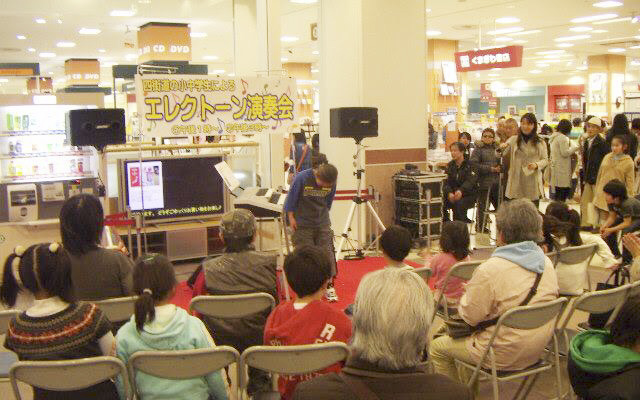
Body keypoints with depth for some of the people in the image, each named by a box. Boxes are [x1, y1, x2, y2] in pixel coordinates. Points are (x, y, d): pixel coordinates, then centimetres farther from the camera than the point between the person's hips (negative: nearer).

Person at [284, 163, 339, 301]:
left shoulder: (331, 183, -7)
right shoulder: (302, 178, -18)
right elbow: (291, 198, -8)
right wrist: (291, 217, -5)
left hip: (322, 224, 3)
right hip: (303, 225, -3)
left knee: (327, 253, 1)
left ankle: (328, 286, 11)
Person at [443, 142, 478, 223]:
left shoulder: (469, 164, -5)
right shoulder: (450, 165, 12)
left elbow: (470, 181, -20)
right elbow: (446, 182, 0)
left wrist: (461, 191, -39)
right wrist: (449, 193, -21)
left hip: (468, 195, -4)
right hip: (453, 194, 4)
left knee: (458, 204, -34)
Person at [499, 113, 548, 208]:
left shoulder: (540, 143, 7)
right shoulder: (513, 140, 6)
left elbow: (545, 160, 9)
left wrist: (536, 165, -13)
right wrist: (501, 148, -24)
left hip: (533, 185, 0)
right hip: (516, 183, 0)